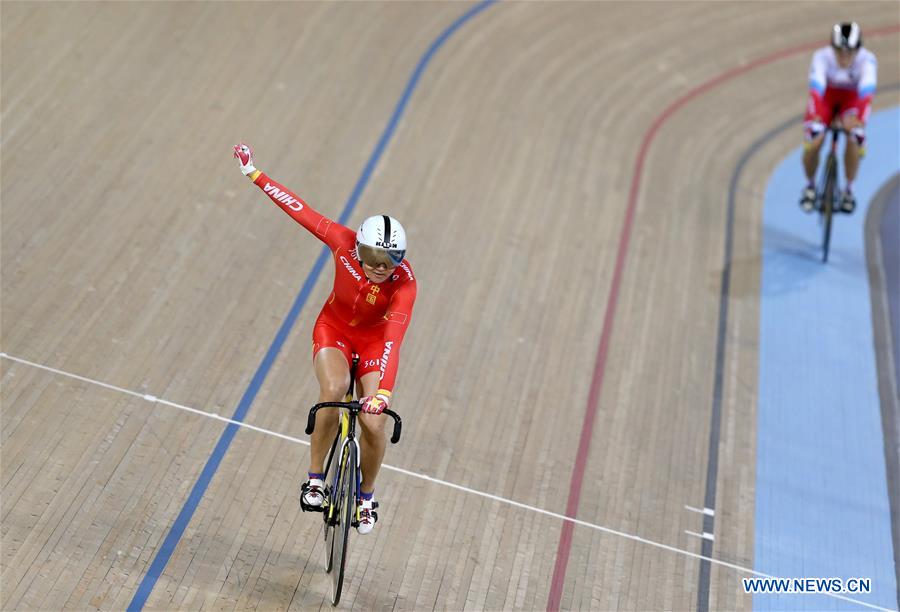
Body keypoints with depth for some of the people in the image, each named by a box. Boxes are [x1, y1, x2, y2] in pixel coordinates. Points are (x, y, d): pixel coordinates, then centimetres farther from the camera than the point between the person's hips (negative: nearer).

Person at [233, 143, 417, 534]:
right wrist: (255, 174, -11)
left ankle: (366, 496, 16)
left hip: (374, 338, -1)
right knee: (334, 390, -31)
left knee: (373, 423, -14)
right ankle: (315, 478, -12)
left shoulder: (404, 282, -33)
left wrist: (383, 391, -56)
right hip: (334, 329, 1)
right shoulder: (345, 242, -28)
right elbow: (300, 210, -18)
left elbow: (393, 338, -44)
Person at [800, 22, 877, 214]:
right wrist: (815, 117, -59)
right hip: (826, 96, 0)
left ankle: (849, 189, -4)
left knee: (855, 137, -27)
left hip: (852, 98, 0)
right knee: (813, 141, -22)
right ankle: (810, 185, 8)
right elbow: (816, 88, -42)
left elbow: (867, 92, -42)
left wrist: (860, 120, -58)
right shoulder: (822, 57, -31)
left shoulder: (867, 59, -30)